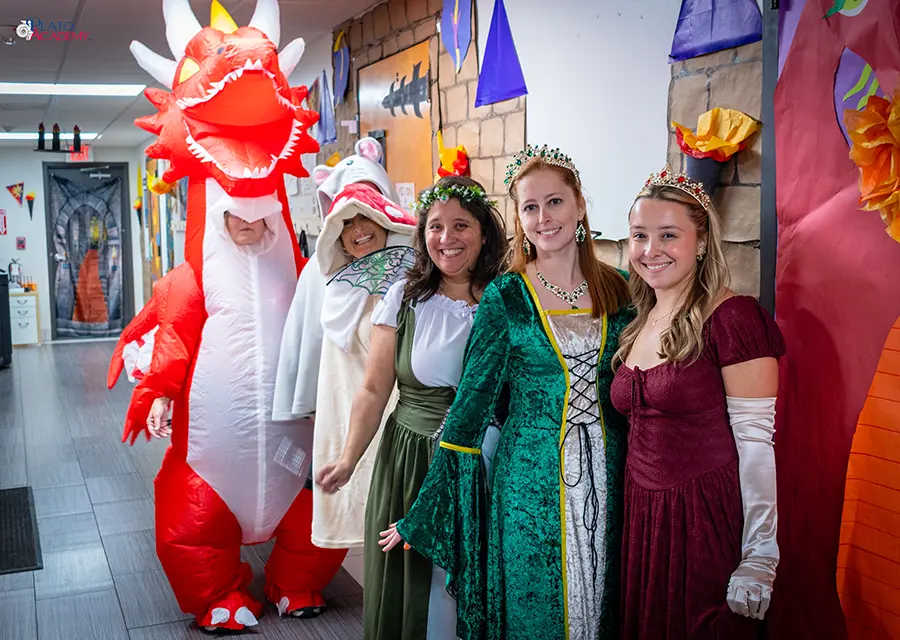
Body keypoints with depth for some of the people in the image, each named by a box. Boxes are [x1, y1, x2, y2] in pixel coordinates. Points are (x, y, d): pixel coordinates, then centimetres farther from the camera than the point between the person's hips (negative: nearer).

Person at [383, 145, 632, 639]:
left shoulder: (618, 288, 2)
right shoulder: (505, 297, -6)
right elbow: (471, 403, -5)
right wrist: (424, 516, -5)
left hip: (608, 481, 3)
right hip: (531, 483, -3)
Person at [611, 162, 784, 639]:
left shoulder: (731, 317, -13)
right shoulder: (638, 326, 9)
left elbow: (757, 443, -16)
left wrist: (760, 559, -19)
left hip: (709, 524, -6)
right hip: (643, 522, 7)